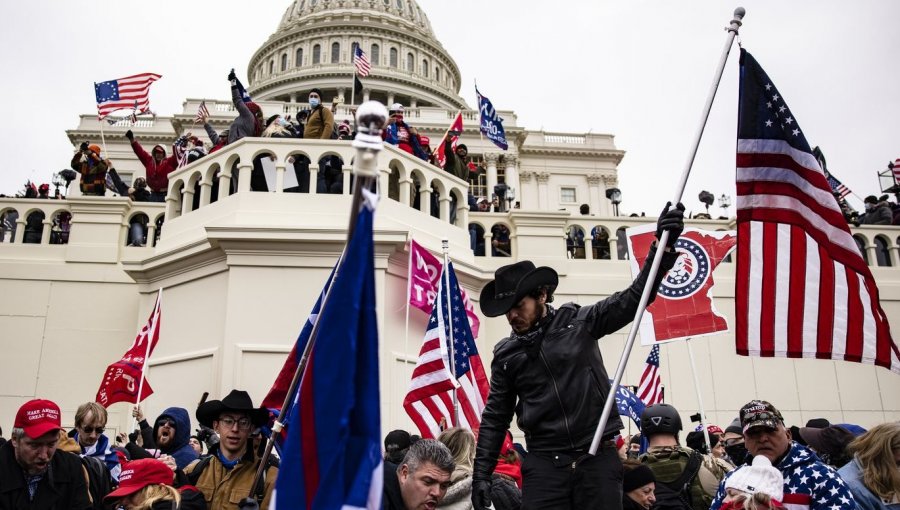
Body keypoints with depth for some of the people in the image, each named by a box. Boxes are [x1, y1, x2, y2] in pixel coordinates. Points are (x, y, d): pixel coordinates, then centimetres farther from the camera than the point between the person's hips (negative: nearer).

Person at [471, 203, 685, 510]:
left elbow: (634, 298, -2)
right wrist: (482, 473, 5)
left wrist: (664, 246, -12)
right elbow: (495, 418, 10)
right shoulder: (505, 354, 7)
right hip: (543, 462, 1)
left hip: (598, 456, -1)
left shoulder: (579, 322, 2)